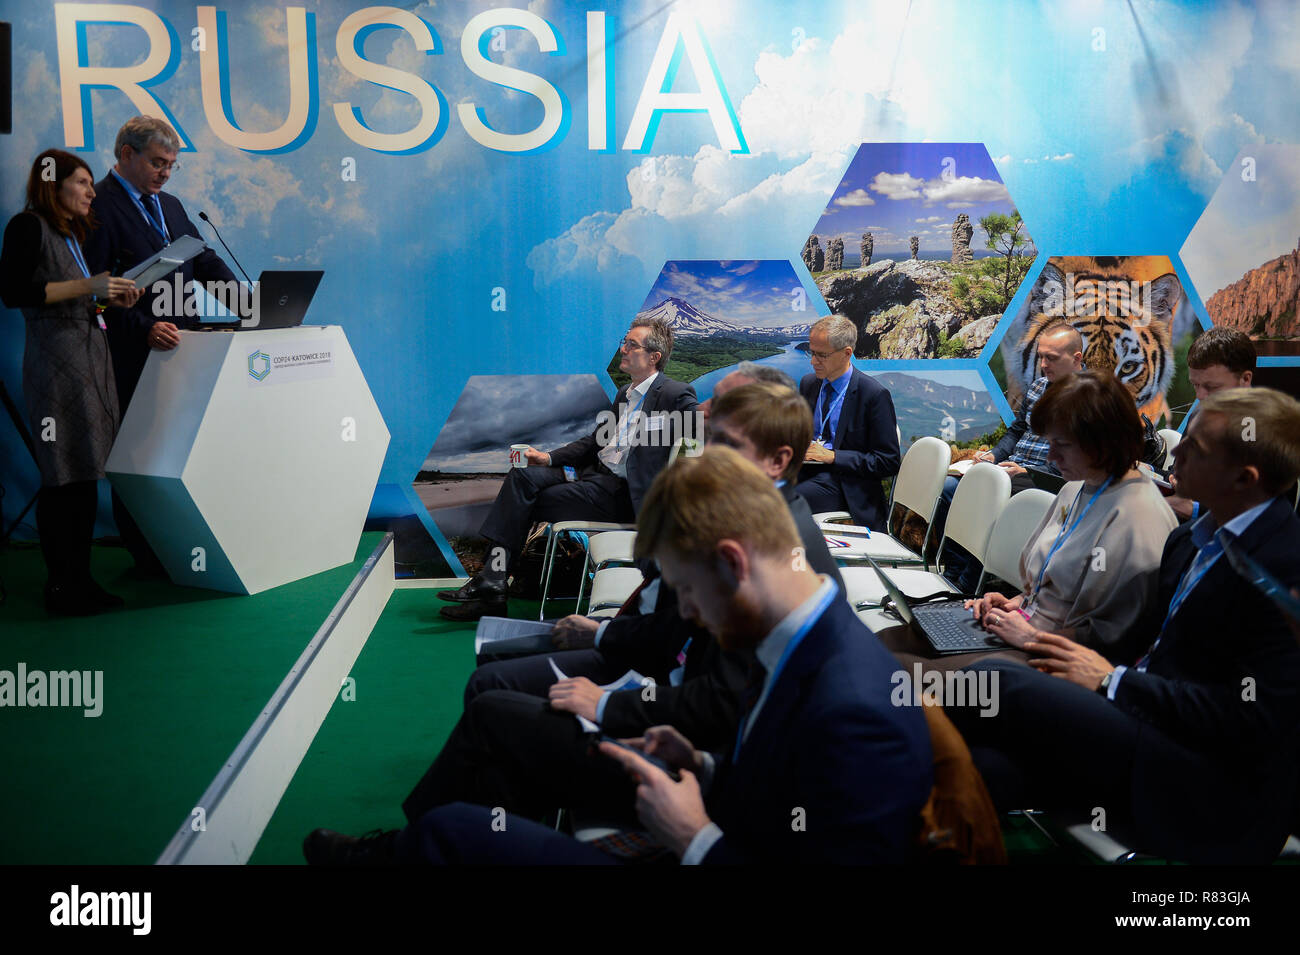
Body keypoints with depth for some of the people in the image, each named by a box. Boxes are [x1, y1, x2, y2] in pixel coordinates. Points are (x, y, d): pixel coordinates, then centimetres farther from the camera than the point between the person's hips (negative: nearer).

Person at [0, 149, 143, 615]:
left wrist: (112, 296, 10)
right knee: (63, 477, -8)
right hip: (56, 358, -9)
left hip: (90, 353, 9)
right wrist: (86, 287, -16)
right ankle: (60, 586, -3)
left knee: (85, 474, 7)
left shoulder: (70, 233, 22)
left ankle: (79, 580, 12)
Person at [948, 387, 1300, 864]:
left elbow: (1252, 718, -19)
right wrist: (1037, 630, 4)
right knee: (984, 765, -17)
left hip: (1214, 791, -8)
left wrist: (1111, 680, -12)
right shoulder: (1190, 539, 13)